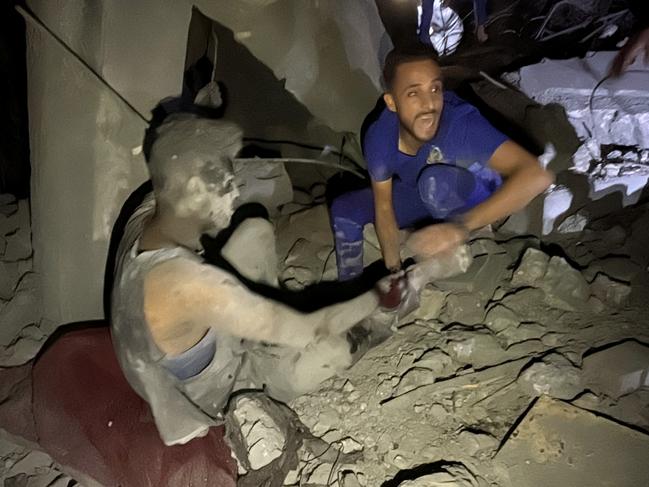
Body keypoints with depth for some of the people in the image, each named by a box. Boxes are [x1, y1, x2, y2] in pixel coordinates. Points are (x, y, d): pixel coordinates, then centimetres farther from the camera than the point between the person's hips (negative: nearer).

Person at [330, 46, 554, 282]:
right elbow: (383, 207, -13)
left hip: (476, 196, -4)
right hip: (423, 195, 4)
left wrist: (463, 225, -57)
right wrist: (395, 271, -15)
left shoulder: (461, 122, -37)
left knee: (436, 180, -36)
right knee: (344, 209, -6)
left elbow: (537, 176, -47)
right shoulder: (378, 138, -25)